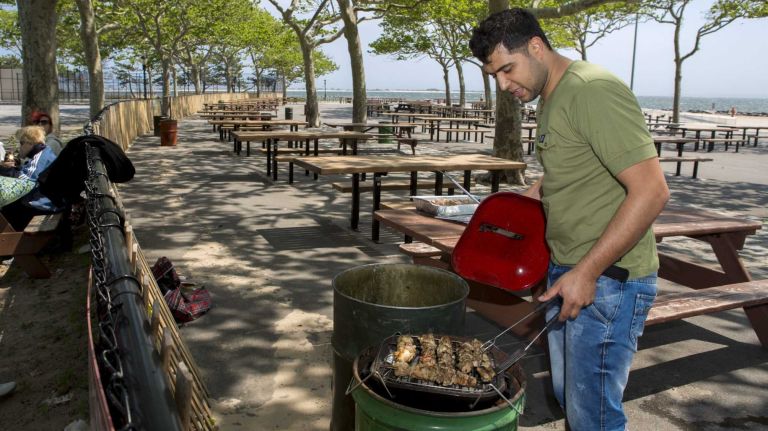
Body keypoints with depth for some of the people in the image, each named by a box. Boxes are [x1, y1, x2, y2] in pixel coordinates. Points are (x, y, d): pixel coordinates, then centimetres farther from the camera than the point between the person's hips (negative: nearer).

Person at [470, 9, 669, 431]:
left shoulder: (594, 91, -19)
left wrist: (587, 273, -23)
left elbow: (651, 190, -24)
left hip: (607, 280, -9)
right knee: (568, 395, 21)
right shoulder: (550, 99, 11)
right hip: (566, 274, 10)